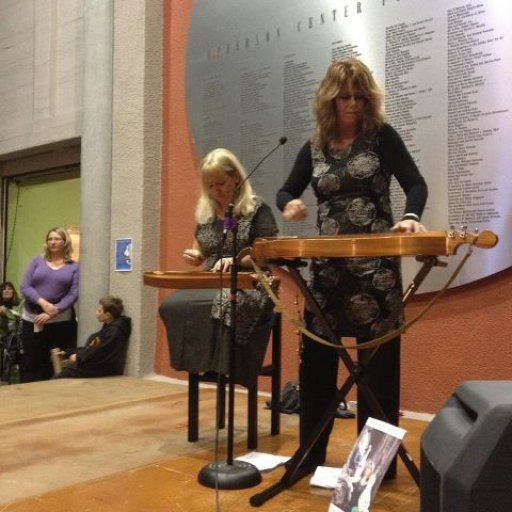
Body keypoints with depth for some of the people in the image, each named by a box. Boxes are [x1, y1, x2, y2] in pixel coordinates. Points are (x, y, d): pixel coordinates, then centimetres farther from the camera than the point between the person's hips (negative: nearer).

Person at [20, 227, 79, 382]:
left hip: (61, 321, -1)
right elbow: (25, 287, -1)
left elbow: (73, 294, -5)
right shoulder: (37, 261, 8)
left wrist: (52, 313, -16)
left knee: (52, 364, 4)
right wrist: (43, 303, -17)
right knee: (30, 363, 4)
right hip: (32, 319, 1)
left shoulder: (74, 267, 4)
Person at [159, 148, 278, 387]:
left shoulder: (257, 209, -2)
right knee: (171, 305, -24)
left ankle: (221, 365, -28)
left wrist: (237, 260, -23)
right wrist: (194, 256, -1)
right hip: (210, 284, 6)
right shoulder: (205, 213, 16)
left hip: (248, 286, -5)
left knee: (222, 307, -40)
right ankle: (196, 360, -16)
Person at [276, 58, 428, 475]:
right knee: (316, 362, 9)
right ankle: (310, 454, 24)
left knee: (378, 365, 1)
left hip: (376, 267, -4)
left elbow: (416, 184, -6)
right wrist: (290, 204, -9)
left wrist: (410, 217, -27)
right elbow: (286, 192, 16)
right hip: (327, 266, 4)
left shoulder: (382, 136, 0)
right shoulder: (314, 148, 9)